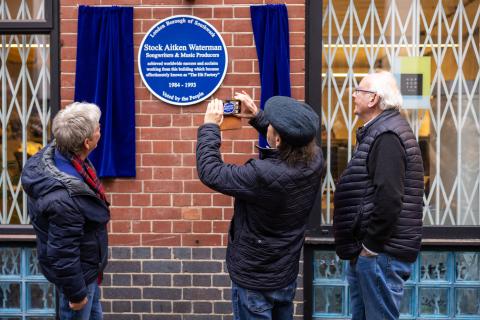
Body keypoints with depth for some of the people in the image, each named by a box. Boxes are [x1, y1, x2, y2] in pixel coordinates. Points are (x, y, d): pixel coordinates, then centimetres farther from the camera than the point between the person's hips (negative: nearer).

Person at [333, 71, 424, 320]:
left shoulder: (386, 136, -17)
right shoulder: (380, 131, 15)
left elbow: (389, 196, -26)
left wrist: (372, 244, -19)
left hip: (381, 252, -10)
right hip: (368, 247, 10)